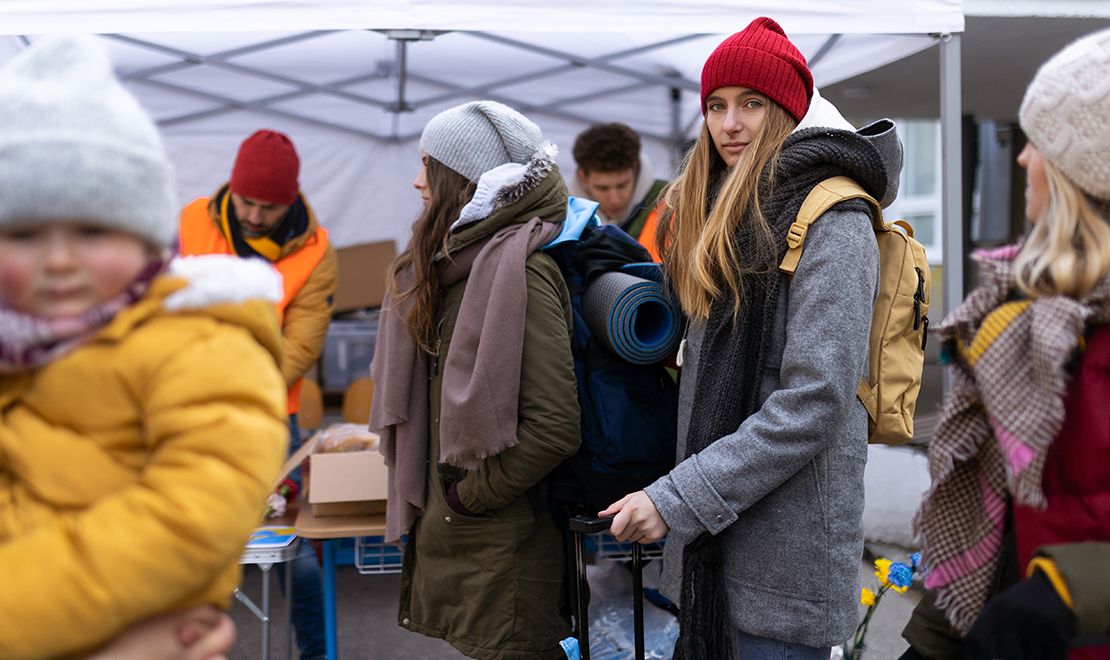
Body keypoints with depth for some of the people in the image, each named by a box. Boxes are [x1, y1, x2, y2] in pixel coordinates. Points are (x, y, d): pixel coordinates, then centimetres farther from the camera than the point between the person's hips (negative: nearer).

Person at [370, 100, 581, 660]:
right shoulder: (455, 264, 10)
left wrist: (468, 496, -15)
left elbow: (554, 427, -25)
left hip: (501, 551, -9)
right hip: (448, 540, 9)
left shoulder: (519, 270, -18)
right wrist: (431, 502, 10)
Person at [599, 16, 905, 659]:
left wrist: (676, 497, -20)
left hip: (786, 554, -8)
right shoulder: (720, 212, 15)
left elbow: (814, 401, -19)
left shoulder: (833, 221, -11)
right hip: (710, 541, 8)